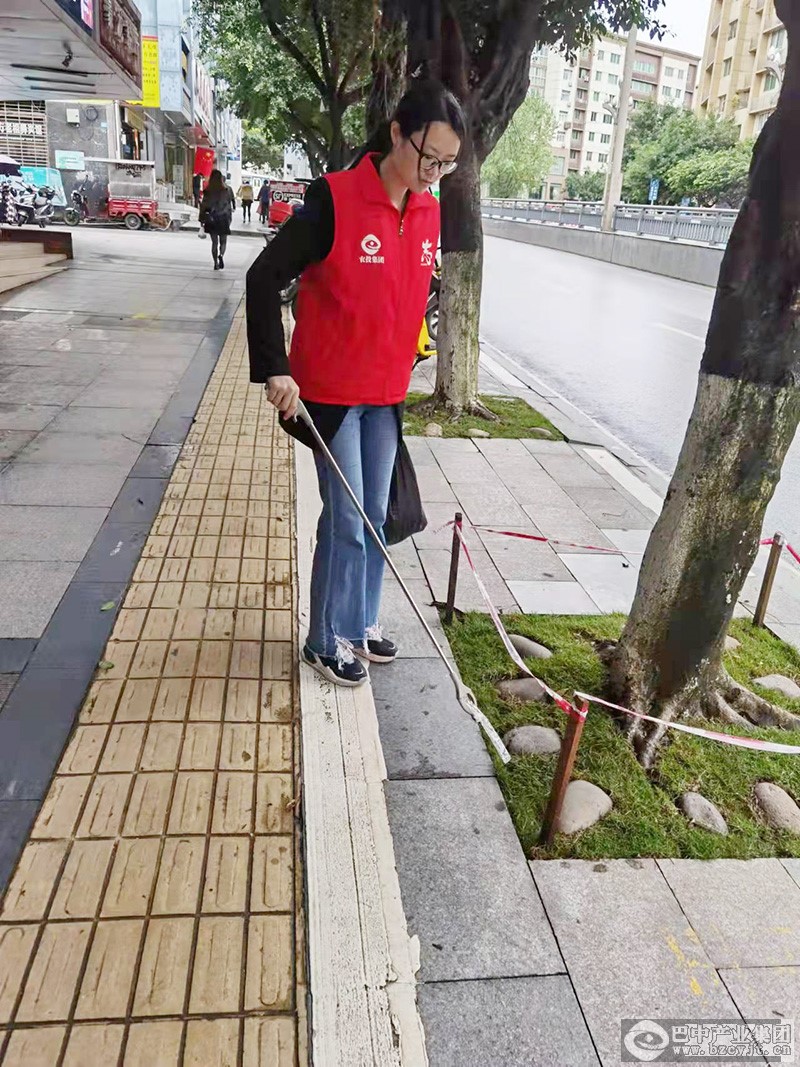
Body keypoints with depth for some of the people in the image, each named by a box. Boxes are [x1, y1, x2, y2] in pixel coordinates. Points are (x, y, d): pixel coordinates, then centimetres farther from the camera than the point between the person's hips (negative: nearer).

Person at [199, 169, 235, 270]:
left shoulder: (207, 191, -3)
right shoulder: (227, 190, -6)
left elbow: (203, 206, -2)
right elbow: (229, 205, -3)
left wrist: (202, 220, 5)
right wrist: (230, 218, 7)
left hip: (211, 219, 1)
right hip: (223, 219, -1)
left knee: (214, 242, 11)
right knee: (223, 240, 10)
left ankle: (216, 263, 9)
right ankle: (221, 255, -19)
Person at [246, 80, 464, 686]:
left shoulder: (430, 212, 5)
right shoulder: (335, 199, -15)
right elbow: (265, 278, -14)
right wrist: (274, 369, -20)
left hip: (387, 393, 6)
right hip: (329, 391, -6)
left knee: (375, 517, 13)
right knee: (347, 521, -2)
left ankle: (360, 623, 30)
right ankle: (329, 641, 16)